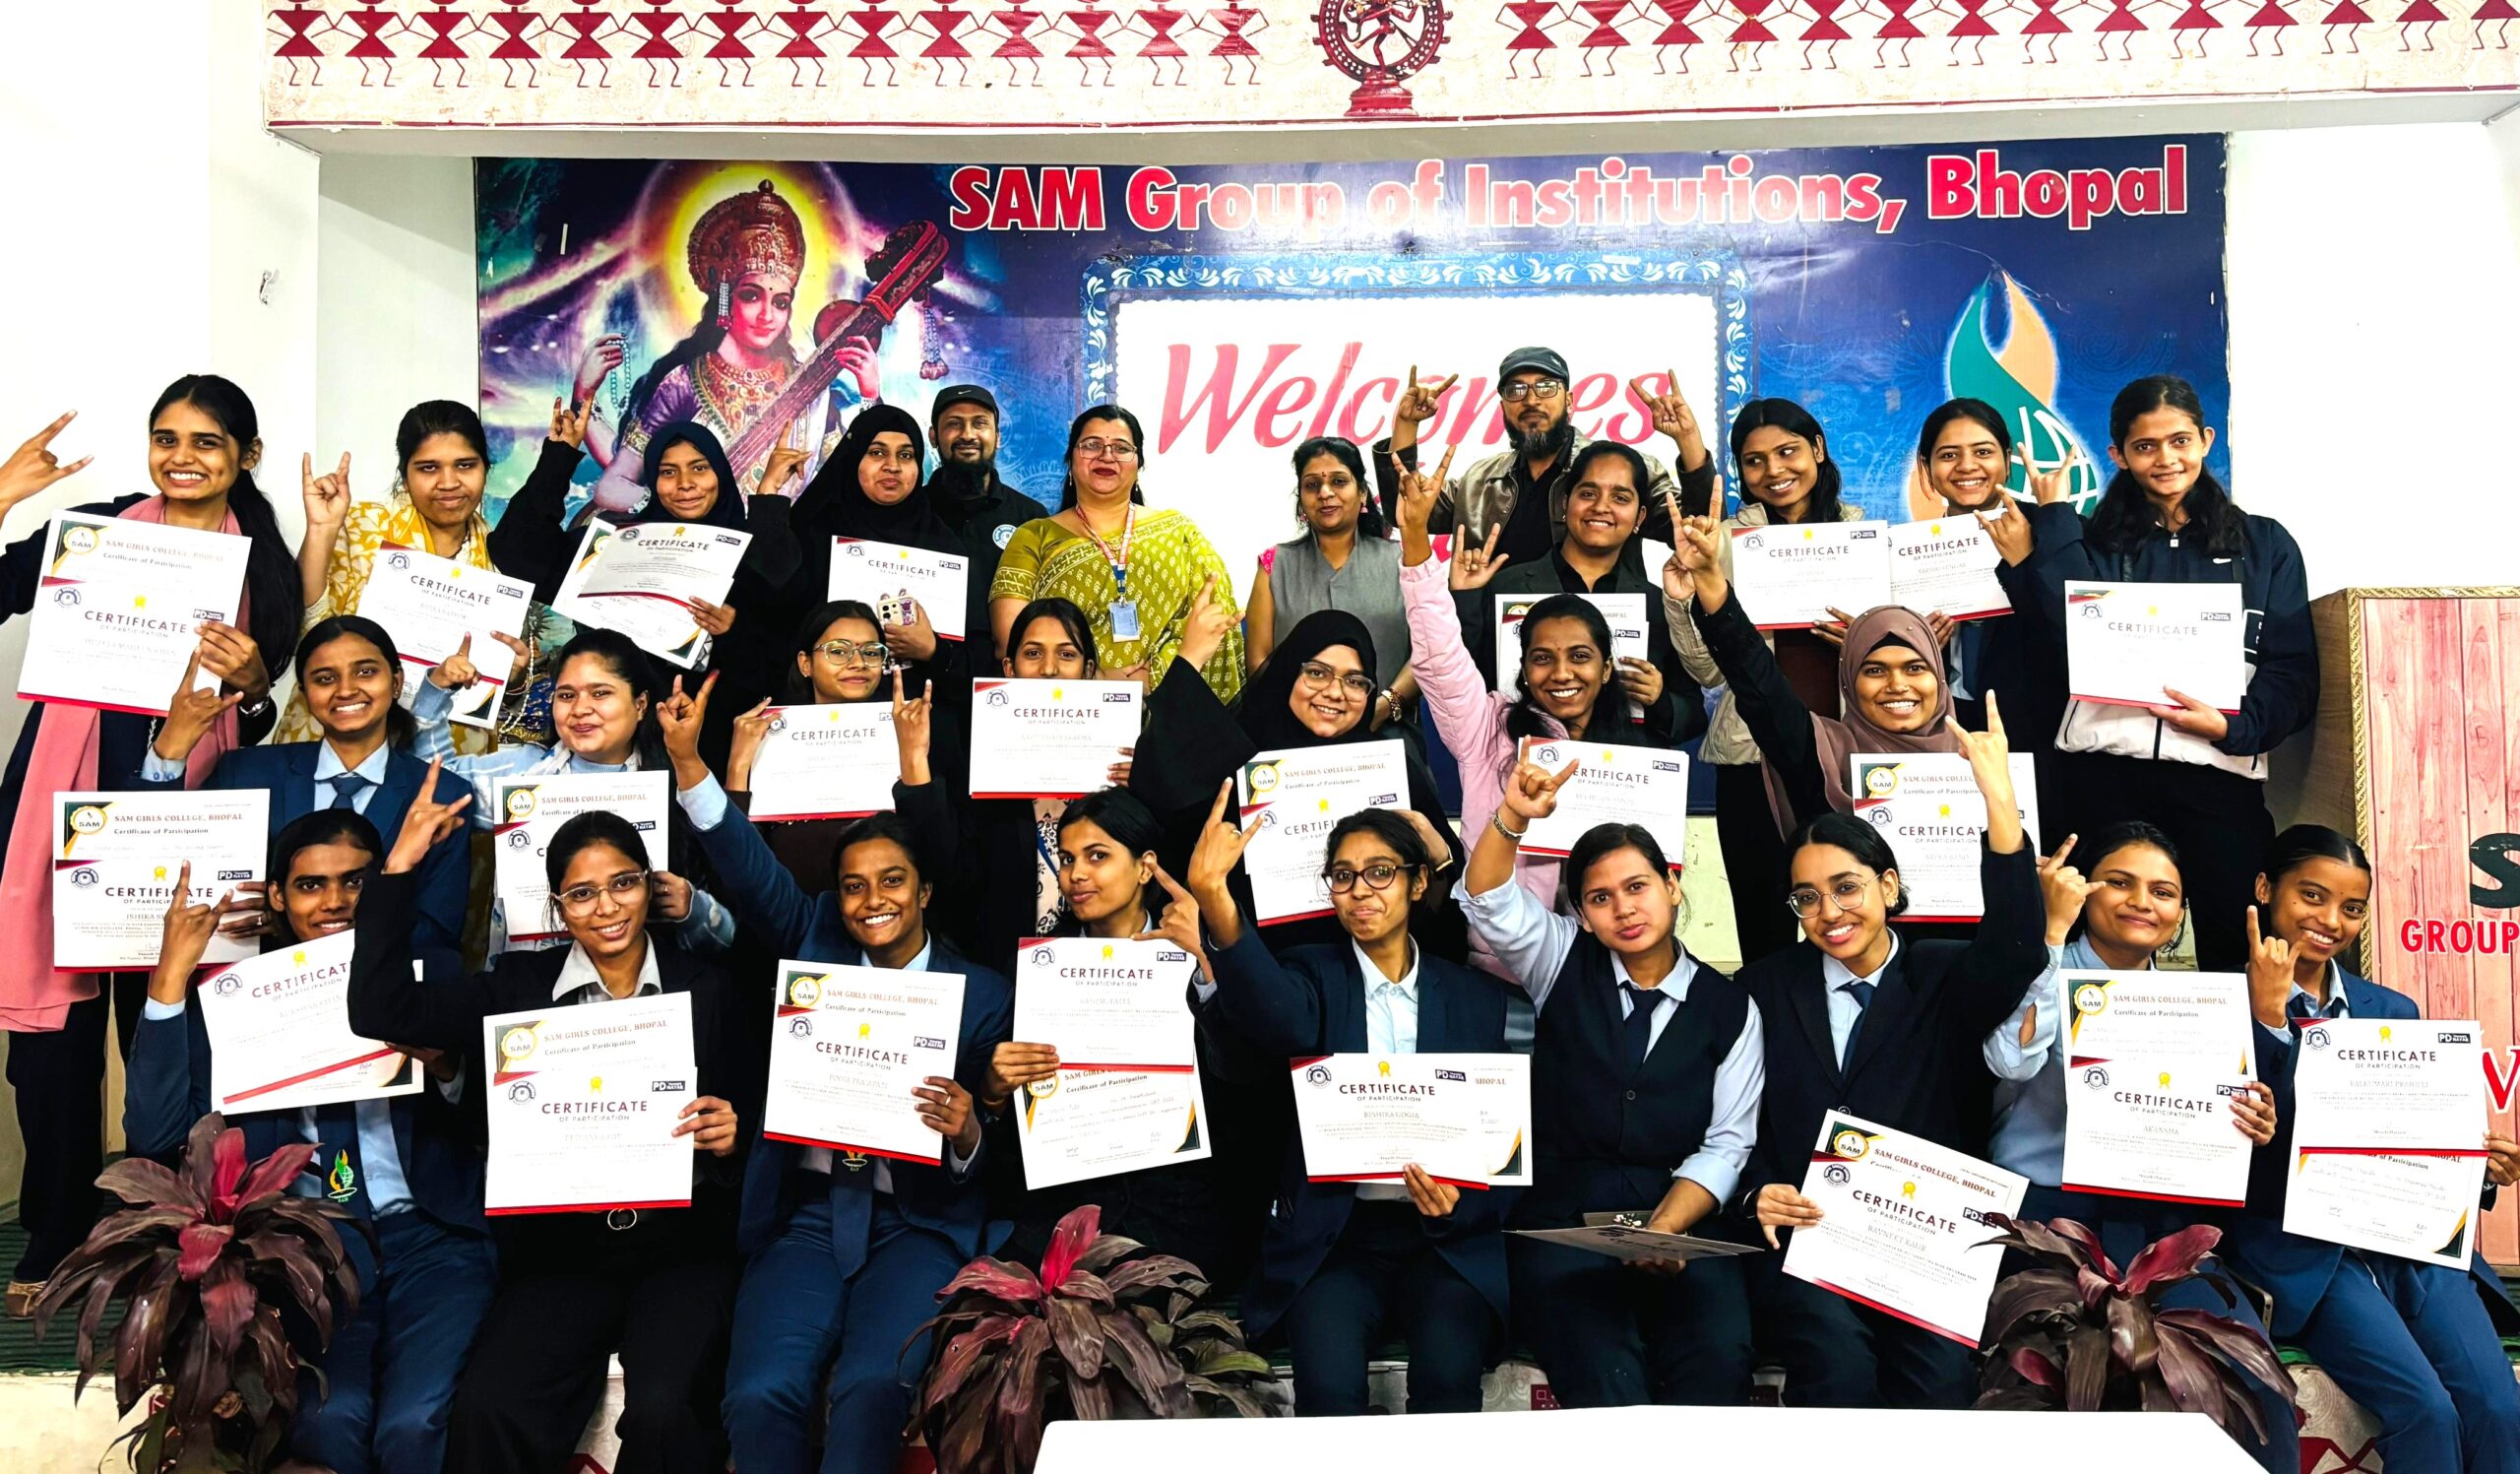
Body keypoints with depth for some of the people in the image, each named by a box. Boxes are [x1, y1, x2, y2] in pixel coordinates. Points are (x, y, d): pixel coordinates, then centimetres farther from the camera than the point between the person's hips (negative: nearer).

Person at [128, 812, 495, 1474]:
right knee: (328, 1420, -28)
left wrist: (446, 1066, -17)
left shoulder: (435, 978, 10)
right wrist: (172, 977, -5)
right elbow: (154, 1138, -2)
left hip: (431, 1238, 0)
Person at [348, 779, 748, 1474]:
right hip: (560, 1250, 1)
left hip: (682, 1244, -1)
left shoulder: (706, 987, 6)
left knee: (659, 1409, -28)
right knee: (486, 1408, -25)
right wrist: (399, 866, -4)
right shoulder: (519, 987, 8)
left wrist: (730, 1136, -16)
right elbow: (381, 1010, -3)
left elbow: (746, 1123, 9)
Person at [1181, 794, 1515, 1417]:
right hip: (1333, 1236, -1)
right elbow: (1280, 1019, -21)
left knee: (1447, 1374, -27)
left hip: (1445, 1239, 1)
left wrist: (1461, 1202, -12)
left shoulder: (1478, 995, 12)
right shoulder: (1315, 975, 6)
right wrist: (1214, 896, -38)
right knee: (1328, 1383, -27)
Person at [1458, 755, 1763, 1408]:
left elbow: (1725, 1145, 4)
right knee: (1605, 1376, -28)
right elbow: (1490, 900, -7)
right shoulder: (1564, 964, 10)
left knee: (1718, 1359, -27)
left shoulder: (1729, 1008, 10)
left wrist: (1663, 1229, -12)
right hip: (1562, 1223, -1)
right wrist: (1514, 817, -26)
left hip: (1680, 1218, 1)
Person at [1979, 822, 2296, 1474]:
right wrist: (2052, 927, -14)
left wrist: (2247, 1127, -6)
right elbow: (2014, 1058, -19)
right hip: (2046, 1208, -5)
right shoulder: (2050, 971, 2)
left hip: (2153, 1219, 5)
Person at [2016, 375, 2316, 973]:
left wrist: (2232, 726, -12)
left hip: (2219, 767, 0)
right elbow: (2071, 627, -6)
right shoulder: (2095, 540, 15)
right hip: (2103, 763, 0)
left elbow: (2293, 672, 7)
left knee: (2239, 949, -6)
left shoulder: (2265, 544, 14)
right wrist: (2054, 512, -1)